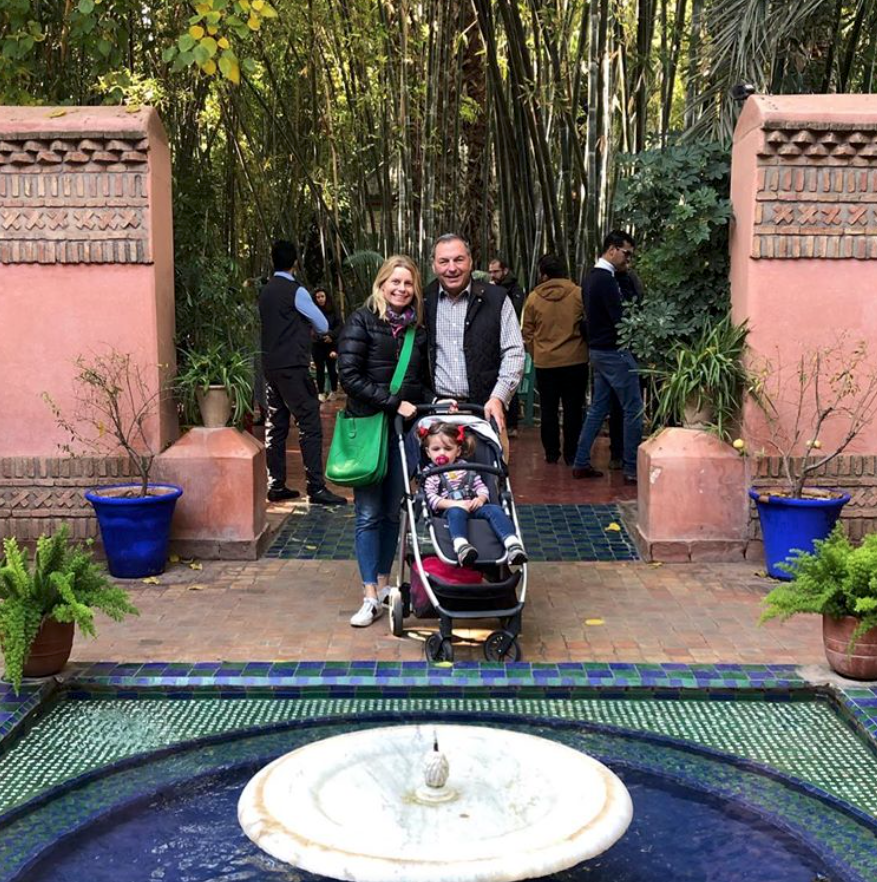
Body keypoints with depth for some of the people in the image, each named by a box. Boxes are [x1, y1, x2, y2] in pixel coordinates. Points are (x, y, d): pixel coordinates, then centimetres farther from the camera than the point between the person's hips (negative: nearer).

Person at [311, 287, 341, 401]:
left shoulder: (332, 310, 3)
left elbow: (339, 325, 1)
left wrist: (331, 336, -13)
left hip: (331, 344, 1)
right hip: (317, 344, -1)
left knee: (331, 368, 3)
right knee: (320, 369, 3)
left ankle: (333, 392, 16)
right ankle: (321, 393, 10)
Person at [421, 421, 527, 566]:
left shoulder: (466, 468, 22)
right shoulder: (430, 473, 10)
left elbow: (481, 487, 19)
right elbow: (431, 498, -4)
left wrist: (481, 499, -6)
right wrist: (455, 504, -17)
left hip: (473, 507, 4)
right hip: (450, 510, -4)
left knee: (494, 509, -25)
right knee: (456, 512, -39)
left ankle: (513, 544, -45)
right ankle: (461, 546, -65)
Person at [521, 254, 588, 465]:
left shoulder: (534, 298, -4)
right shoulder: (578, 294, -7)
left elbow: (527, 332, 3)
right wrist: (585, 349, 17)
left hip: (544, 362, 1)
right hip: (575, 360, -1)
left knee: (548, 409, 11)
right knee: (573, 409, 7)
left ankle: (551, 453, 15)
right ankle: (571, 454, 10)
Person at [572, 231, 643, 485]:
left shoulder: (591, 277, 12)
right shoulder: (606, 280, -18)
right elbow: (619, 319, -22)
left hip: (598, 350, 10)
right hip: (614, 352, -10)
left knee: (598, 407, 14)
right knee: (633, 410, -4)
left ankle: (581, 463, 16)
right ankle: (631, 469, -1)